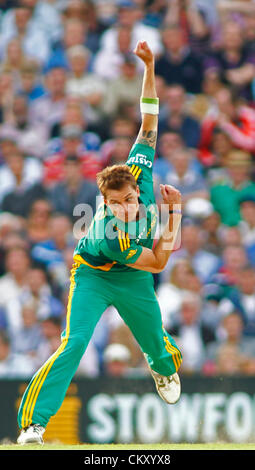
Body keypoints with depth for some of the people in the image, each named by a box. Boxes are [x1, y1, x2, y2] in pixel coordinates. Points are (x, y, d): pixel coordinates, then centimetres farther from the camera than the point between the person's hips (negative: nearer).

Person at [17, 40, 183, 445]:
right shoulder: (109, 234, -38)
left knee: (155, 343, 15)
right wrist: (175, 212, -26)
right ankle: (33, 424, -24)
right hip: (93, 275, -6)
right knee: (74, 343, -23)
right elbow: (158, 262, -26)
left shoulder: (140, 170, -26)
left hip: (134, 281, 6)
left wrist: (150, 67, -23)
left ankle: (164, 367, 55)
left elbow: (149, 121, -18)